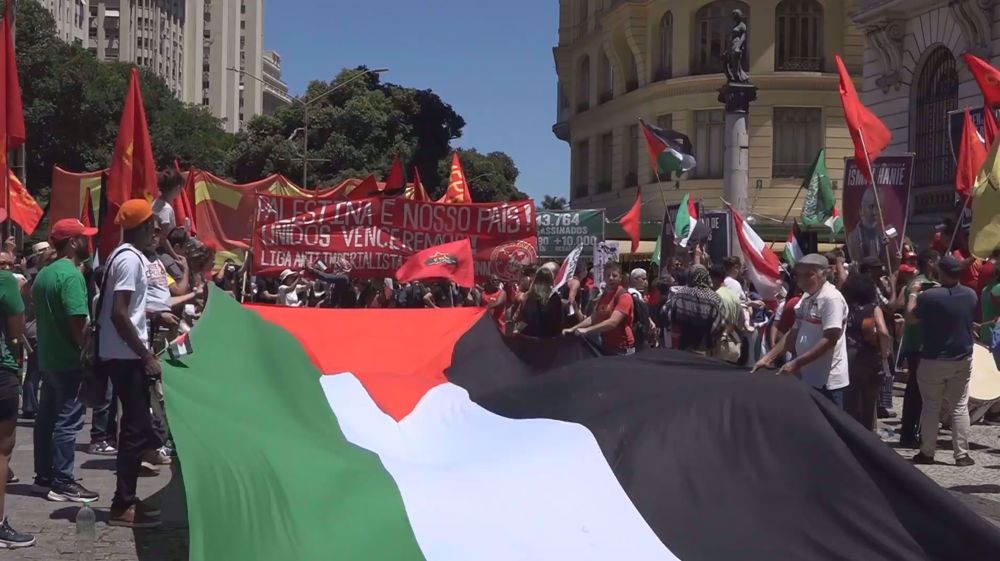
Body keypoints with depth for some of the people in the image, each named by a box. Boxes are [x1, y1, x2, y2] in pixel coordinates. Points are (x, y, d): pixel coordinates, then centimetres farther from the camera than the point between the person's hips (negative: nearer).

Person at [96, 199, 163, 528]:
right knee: (136, 428, -6)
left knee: (135, 424, 13)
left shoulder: (125, 255, 15)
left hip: (123, 354, 10)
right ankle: (123, 506, -2)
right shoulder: (131, 259, -16)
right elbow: (118, 313, -23)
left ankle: (126, 500, 19)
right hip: (126, 356, -10)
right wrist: (147, 355, -20)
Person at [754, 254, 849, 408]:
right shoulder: (806, 299, 13)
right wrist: (768, 358, 6)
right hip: (807, 377, 9)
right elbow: (794, 334, 15)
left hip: (827, 381, -9)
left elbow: (830, 339, -20)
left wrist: (796, 363, -22)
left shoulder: (831, 298, -14)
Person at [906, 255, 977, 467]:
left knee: (931, 407, 8)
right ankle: (962, 454, 8)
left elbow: (911, 317, -4)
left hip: (934, 360, -3)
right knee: (959, 408, 8)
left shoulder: (929, 296, -20)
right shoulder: (970, 295, -3)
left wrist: (913, 294, 11)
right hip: (963, 360, 3)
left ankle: (927, 453, 14)